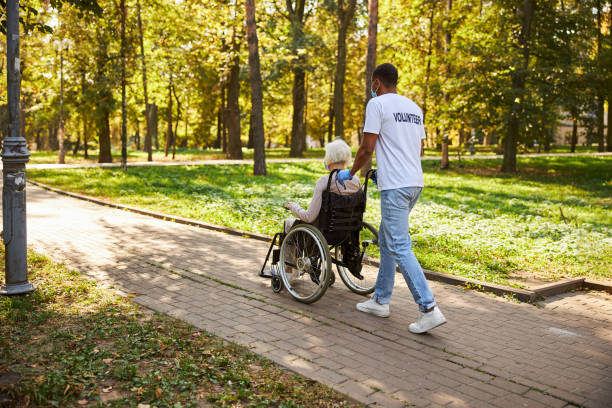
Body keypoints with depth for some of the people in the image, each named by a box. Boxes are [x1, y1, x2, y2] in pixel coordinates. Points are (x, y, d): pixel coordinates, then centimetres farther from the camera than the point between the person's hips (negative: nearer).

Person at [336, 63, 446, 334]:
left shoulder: (377, 104, -6)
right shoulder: (414, 107, 18)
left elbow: (367, 148, -10)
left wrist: (350, 173, 6)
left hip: (395, 187, -9)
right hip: (415, 182, 9)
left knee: (399, 247, -7)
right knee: (386, 240, 17)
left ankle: (429, 310, -10)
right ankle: (380, 301, 25)